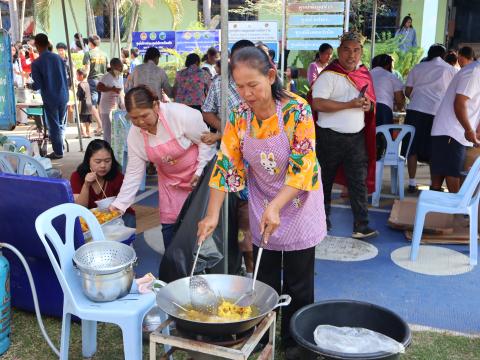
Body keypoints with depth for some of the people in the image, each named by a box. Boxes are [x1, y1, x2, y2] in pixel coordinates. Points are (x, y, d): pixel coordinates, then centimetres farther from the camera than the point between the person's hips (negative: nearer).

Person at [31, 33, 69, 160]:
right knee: (61, 124, 18)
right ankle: (60, 147, 28)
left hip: (50, 99, -4)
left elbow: (37, 85, -12)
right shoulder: (58, 58, 0)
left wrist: (30, 86, 9)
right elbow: (65, 77, 7)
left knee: (54, 126, 6)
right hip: (63, 97, 4)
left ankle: (58, 152, 12)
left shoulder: (36, 63, -12)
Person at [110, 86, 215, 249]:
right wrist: (119, 204, -11)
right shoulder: (135, 134, -13)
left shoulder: (179, 115, -29)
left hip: (198, 176, -4)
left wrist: (200, 171, -18)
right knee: (169, 224, 3)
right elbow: (134, 172, -8)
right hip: (170, 180, 4)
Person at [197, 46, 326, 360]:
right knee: (265, 283, 14)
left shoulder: (297, 110, -21)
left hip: (297, 207, -3)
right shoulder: (239, 116, -8)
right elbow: (227, 165, -7)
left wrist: (275, 206, -34)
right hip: (262, 212, 3)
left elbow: (303, 167, -24)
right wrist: (213, 214, -16)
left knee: (298, 286, 9)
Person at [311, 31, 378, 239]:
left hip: (357, 137, 5)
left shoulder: (364, 74, 10)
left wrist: (368, 105, -5)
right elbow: (318, 104, -22)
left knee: (359, 182, 0)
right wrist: (350, 105, -24)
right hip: (331, 137, -5)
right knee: (325, 180, 11)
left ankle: (361, 227, 4)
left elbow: (370, 101, 20)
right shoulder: (329, 75, -11)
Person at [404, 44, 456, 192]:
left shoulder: (418, 67, 13)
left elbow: (407, 92, 12)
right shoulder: (450, 69, 10)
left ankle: (412, 183, 4)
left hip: (415, 110, 1)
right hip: (437, 112, -1)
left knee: (413, 148, 5)